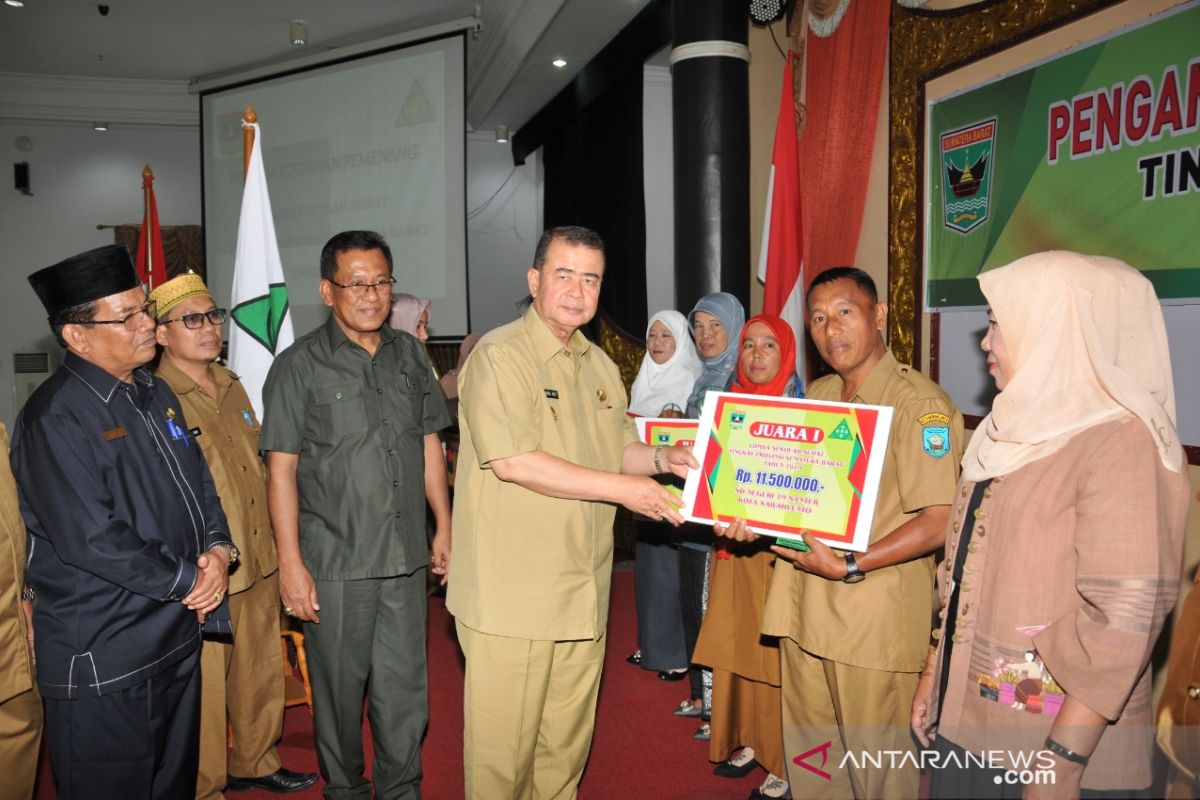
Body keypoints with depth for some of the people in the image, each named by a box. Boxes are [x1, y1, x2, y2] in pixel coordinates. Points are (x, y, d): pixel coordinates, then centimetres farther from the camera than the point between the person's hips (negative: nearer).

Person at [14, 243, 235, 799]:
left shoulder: (155, 394, 8)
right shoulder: (55, 417, -18)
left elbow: (199, 483, 14)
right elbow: (92, 540, -24)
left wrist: (218, 549, -4)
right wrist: (187, 580, -15)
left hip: (178, 633, 8)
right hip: (102, 659, -8)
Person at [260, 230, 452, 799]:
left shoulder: (410, 355, 8)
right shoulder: (300, 366, -5)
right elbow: (280, 470, -6)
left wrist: (444, 529, 12)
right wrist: (290, 563, -9)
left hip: (404, 558, 3)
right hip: (334, 562, -3)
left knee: (405, 688, 10)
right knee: (339, 689, 11)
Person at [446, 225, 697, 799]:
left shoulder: (600, 365, 13)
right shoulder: (500, 354, -12)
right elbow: (513, 461, -21)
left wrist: (660, 458, 1)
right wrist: (621, 487, -18)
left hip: (583, 592, 7)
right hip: (511, 594, -7)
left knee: (568, 737, 18)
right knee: (504, 738, 6)